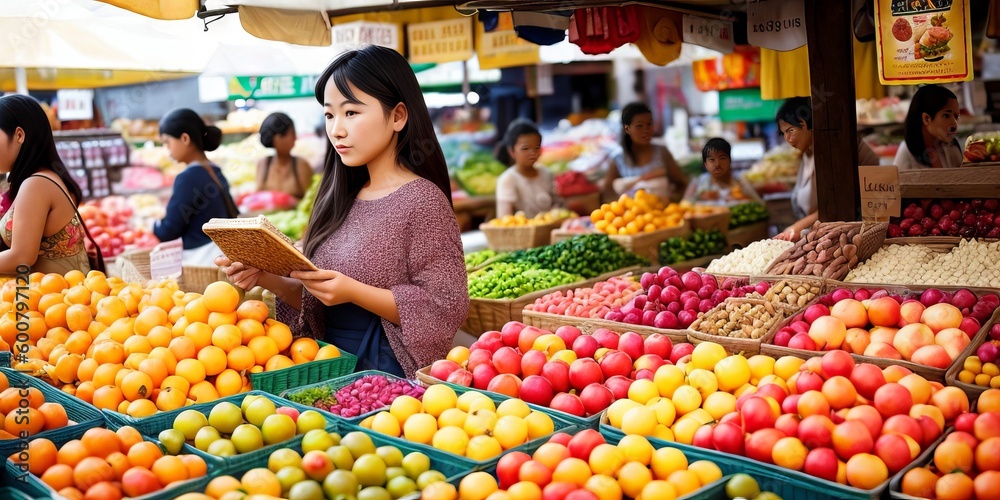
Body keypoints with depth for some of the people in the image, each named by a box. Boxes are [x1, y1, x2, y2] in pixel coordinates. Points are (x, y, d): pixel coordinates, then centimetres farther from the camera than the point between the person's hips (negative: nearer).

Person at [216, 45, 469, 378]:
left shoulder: (422, 199, -9)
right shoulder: (343, 198, 10)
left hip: (389, 374, -5)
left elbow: (445, 308, -14)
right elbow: (313, 299, 15)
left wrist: (354, 292, -19)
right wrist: (266, 277, -2)